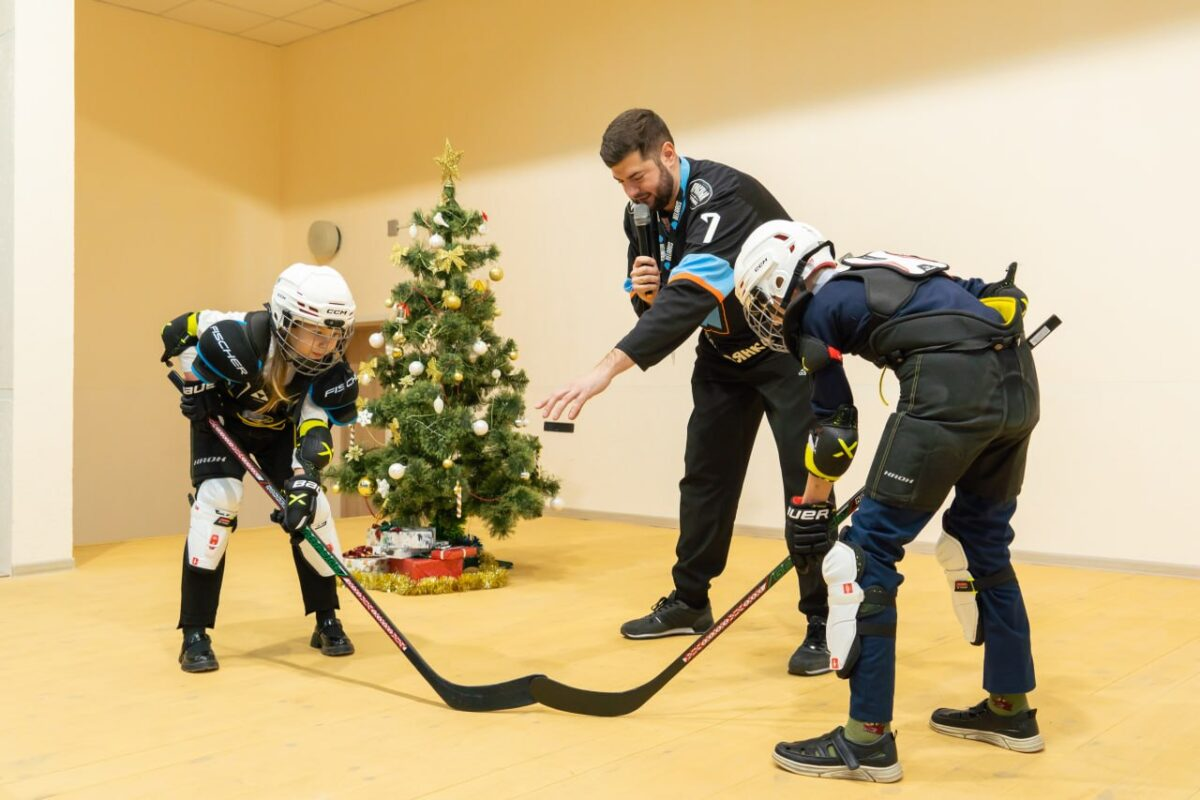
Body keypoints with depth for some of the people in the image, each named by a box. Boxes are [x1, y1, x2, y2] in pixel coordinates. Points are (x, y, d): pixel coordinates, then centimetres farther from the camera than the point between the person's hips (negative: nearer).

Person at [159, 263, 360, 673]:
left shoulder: (330, 370, -26)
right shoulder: (239, 338, -38)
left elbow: (316, 430, -26)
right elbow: (185, 326, -21)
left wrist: (304, 478, -41)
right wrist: (195, 385, -17)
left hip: (280, 427, 4)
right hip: (221, 420, -3)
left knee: (310, 505, -8)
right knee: (218, 498, -23)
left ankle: (327, 622, 9)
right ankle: (195, 634, -15)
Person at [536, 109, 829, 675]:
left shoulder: (724, 195, -30)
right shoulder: (644, 214, -4)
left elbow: (692, 294, -44)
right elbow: (660, 305, 5)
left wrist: (608, 368, -52)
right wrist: (643, 293, -21)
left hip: (790, 346, -7)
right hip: (724, 352, 8)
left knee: (805, 482, -9)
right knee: (705, 474, 10)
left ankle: (821, 624, 2)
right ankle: (690, 601, 23)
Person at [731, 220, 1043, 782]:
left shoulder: (818, 306, 8)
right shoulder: (875, 274, 29)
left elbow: (835, 429, 10)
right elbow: (1001, 298, 27)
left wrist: (809, 511, 21)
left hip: (953, 387, -9)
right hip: (1016, 378, 9)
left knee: (868, 550, -1)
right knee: (982, 544, 23)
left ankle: (868, 740, 2)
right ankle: (1011, 710, 33)